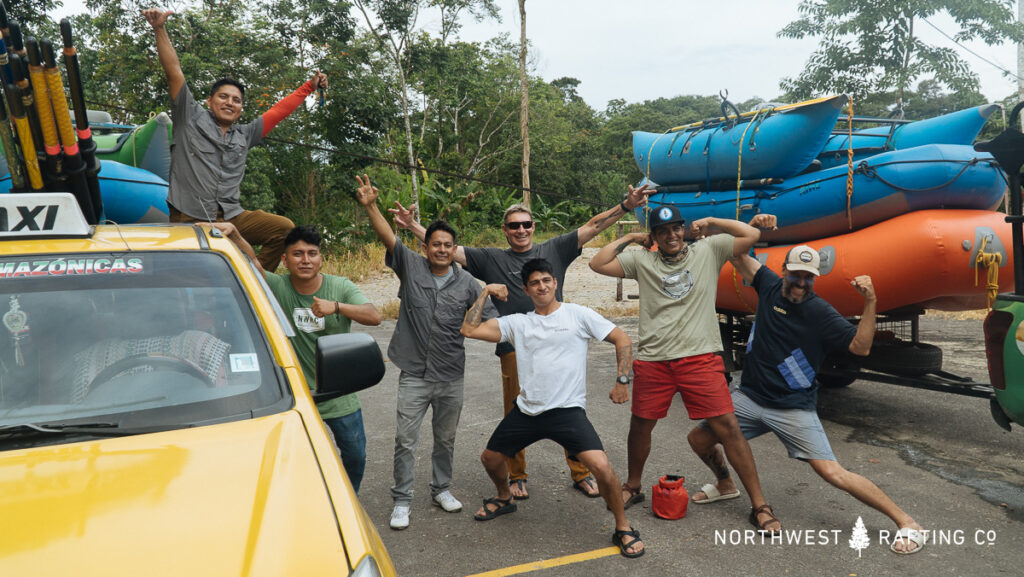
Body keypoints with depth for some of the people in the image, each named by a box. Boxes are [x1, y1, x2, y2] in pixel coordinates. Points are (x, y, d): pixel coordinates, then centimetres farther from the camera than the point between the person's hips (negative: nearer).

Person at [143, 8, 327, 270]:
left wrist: (309, 87, 29)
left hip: (231, 216, 4)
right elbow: (174, 71, 5)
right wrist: (160, 29, -2)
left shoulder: (244, 135, 22)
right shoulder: (191, 117, 11)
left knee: (283, 228, -15)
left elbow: (279, 111, 27)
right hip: (189, 219, -4)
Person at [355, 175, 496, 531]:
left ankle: (441, 490, 35)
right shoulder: (411, 267, -2)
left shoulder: (467, 284, 1)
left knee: (446, 439, 16)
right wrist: (370, 206, -28)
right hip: (414, 374, -2)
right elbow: (388, 237, -15)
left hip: (451, 376, 2)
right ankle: (402, 501, 18)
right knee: (405, 440, 3)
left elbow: (489, 321, 4)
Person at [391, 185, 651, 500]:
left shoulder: (554, 250, 11)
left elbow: (593, 226, 8)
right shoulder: (491, 259, 10)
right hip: (514, 349, 0)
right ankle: (517, 477, 24)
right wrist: (413, 226, 1)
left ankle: (581, 474, 20)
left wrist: (626, 205, 0)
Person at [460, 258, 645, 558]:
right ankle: (504, 499, 50)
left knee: (602, 467, -21)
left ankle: (623, 529, 5)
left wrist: (622, 381, -4)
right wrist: (485, 292, 4)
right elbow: (469, 329, 1)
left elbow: (622, 339, 3)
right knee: (490, 458, 17)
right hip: (526, 410, 5)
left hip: (567, 410, -4)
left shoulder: (578, 314, 0)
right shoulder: (518, 323, 7)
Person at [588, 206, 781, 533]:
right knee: (640, 424, 14)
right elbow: (598, 264, 2)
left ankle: (759, 507, 8)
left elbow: (752, 235, 3)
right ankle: (633, 487, 38)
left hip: (700, 357, -1)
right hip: (653, 360, 2)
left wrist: (710, 222, 7)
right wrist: (629, 238, 7)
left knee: (727, 427, -4)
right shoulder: (642, 261, 8)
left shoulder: (707, 251, 7)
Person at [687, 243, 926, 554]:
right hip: (749, 397, 5)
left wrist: (870, 302, -28)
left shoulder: (820, 313, -12)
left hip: (794, 409, -4)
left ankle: (906, 522, 5)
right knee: (699, 438, 4)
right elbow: (736, 254, 7)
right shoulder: (770, 285, 0)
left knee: (832, 473, -11)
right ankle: (725, 484, 35)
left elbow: (860, 346, -19)